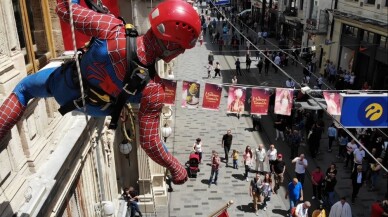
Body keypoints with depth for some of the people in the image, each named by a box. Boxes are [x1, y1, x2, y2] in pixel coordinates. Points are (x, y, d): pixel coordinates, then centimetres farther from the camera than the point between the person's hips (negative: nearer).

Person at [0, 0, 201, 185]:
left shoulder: (112, 30, -40)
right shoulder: (153, 89, -37)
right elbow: (149, 142, -28)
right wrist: (175, 166, -13)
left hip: (66, 85, 1)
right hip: (97, 109, 0)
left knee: (24, 88, 28)